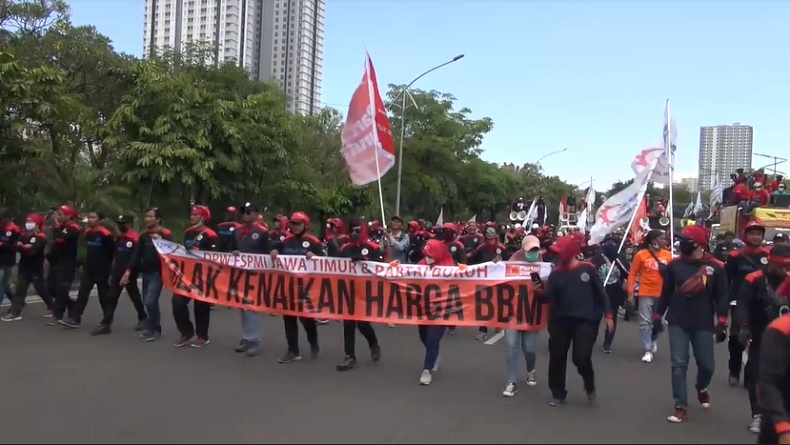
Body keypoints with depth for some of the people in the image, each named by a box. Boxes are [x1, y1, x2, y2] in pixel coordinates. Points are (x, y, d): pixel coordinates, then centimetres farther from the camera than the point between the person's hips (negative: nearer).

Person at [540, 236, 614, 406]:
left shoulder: (588, 269, -3)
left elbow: (601, 292, 1)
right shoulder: (555, 273, 4)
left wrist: (608, 314, -4)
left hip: (585, 321, -4)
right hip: (560, 321, 4)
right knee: (557, 357, 6)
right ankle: (558, 394, 23)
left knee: (581, 357, -11)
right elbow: (548, 297, -4)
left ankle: (590, 387, 19)